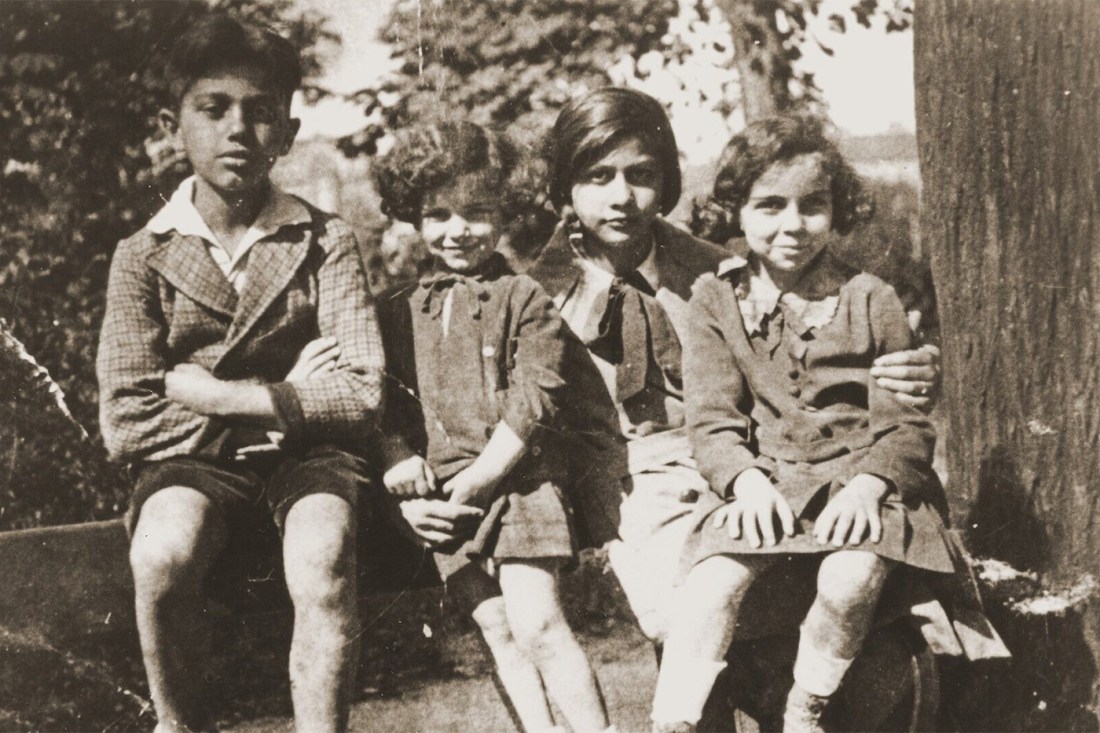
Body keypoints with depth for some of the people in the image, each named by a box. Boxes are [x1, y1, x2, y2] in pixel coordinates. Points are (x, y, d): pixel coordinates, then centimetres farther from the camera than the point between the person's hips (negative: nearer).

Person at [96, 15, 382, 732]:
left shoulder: (325, 242, -3)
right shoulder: (145, 255, -2)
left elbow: (361, 396, -11)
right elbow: (126, 423, -9)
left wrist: (201, 389, -13)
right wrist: (287, 394, -12)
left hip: (307, 452, 0)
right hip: (191, 458, 1)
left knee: (322, 565, -31)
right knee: (161, 557, -30)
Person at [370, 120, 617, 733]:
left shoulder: (522, 299, 0)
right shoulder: (398, 312, 12)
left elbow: (534, 401, -8)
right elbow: (386, 410, 11)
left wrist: (474, 481, -11)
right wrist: (405, 484, -4)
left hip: (518, 483, -4)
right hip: (441, 497, 4)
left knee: (538, 626, -11)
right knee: (501, 634, 6)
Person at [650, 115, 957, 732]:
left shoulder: (871, 300, 5)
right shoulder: (715, 299, 7)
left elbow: (907, 422, 3)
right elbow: (711, 418, 2)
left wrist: (869, 482, -17)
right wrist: (746, 479, -18)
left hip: (858, 479, 0)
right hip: (759, 480, 1)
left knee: (852, 579, -30)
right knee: (714, 581, -28)